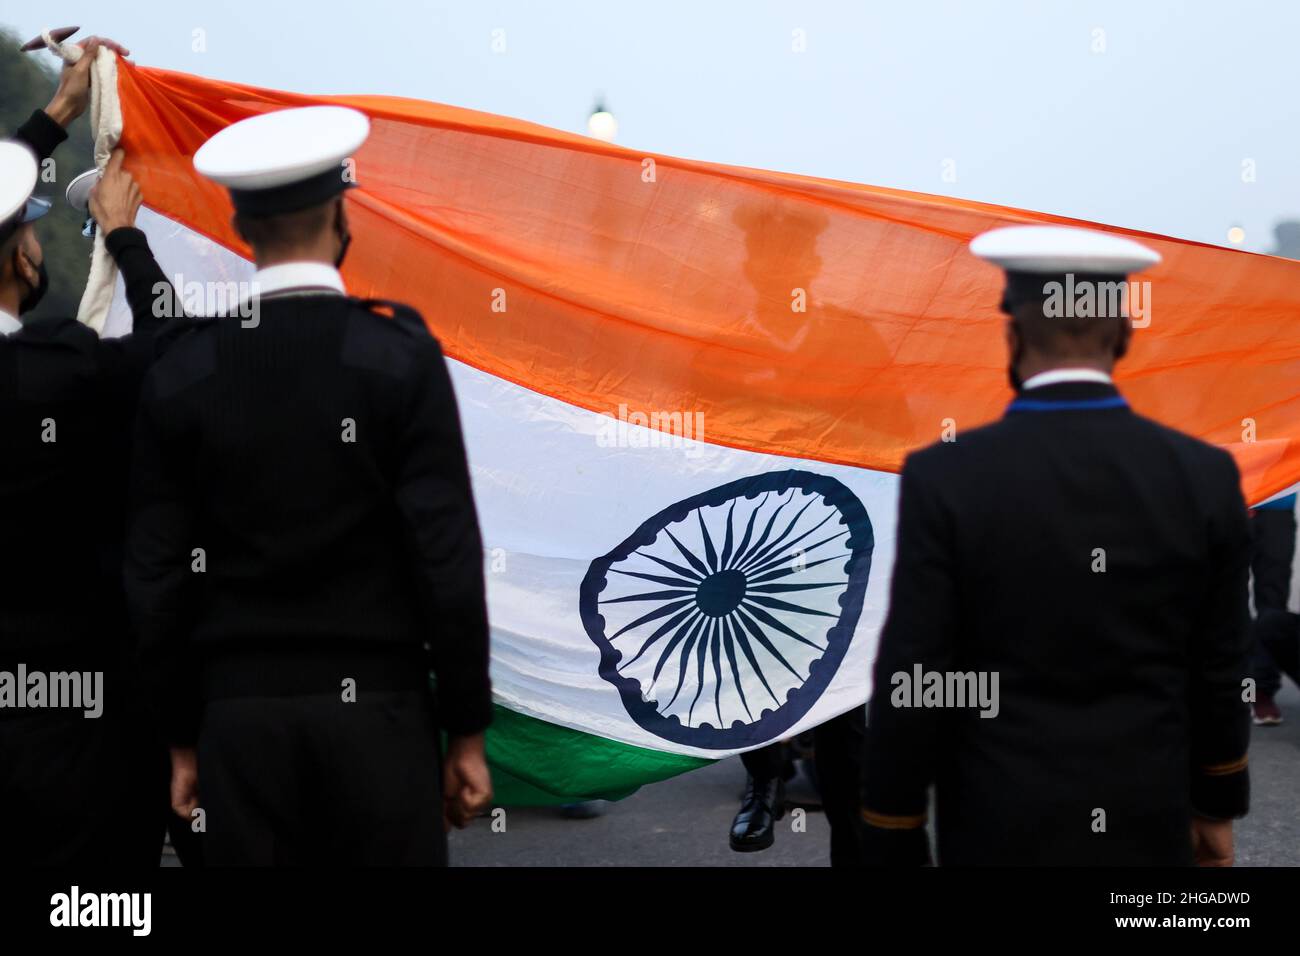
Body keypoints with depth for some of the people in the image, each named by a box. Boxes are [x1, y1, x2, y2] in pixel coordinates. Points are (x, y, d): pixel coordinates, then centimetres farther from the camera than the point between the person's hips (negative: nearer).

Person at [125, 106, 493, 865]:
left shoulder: (182, 375, 1)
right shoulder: (400, 354, -7)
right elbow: (448, 554, -9)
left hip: (240, 718, 2)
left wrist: (184, 739, 11)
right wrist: (467, 732, -2)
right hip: (376, 712, -2)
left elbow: (156, 579, 2)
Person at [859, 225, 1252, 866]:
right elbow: (1221, 670, 2)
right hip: (1146, 824, 2)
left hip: (1002, 828, -2)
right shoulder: (1205, 476, -5)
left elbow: (912, 685, -12)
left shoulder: (945, 478, -13)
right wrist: (1217, 808, 16)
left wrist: (891, 847, -2)